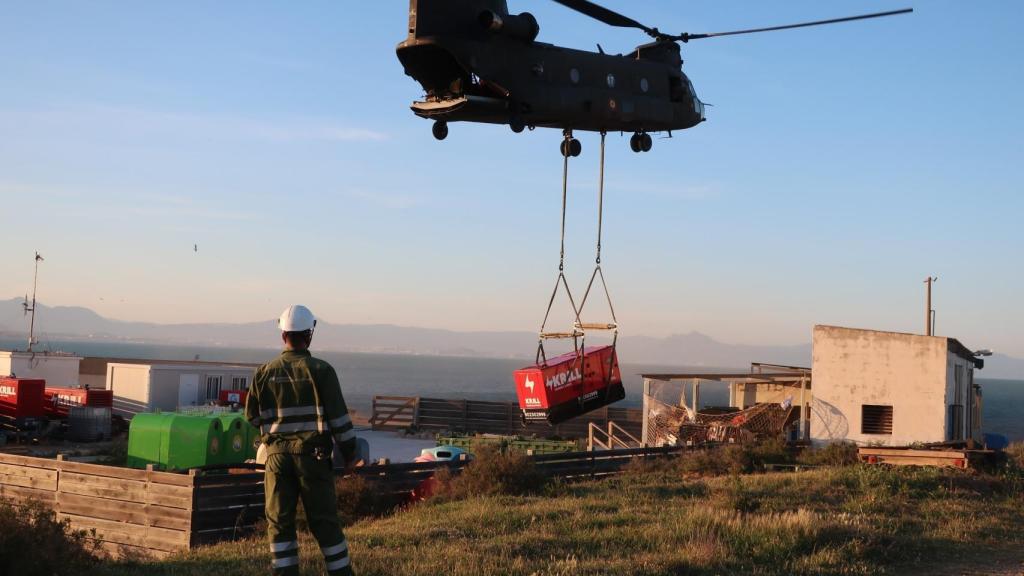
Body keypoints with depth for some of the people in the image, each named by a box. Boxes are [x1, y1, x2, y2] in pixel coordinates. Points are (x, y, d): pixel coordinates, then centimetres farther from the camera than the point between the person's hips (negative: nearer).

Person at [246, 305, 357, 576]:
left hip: (277, 454, 2)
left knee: (280, 522, 9)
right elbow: (339, 416, -7)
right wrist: (349, 451, 4)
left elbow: (252, 416, 9)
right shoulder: (321, 370, -8)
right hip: (312, 454, -2)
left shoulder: (264, 372, 0)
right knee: (324, 521, 5)